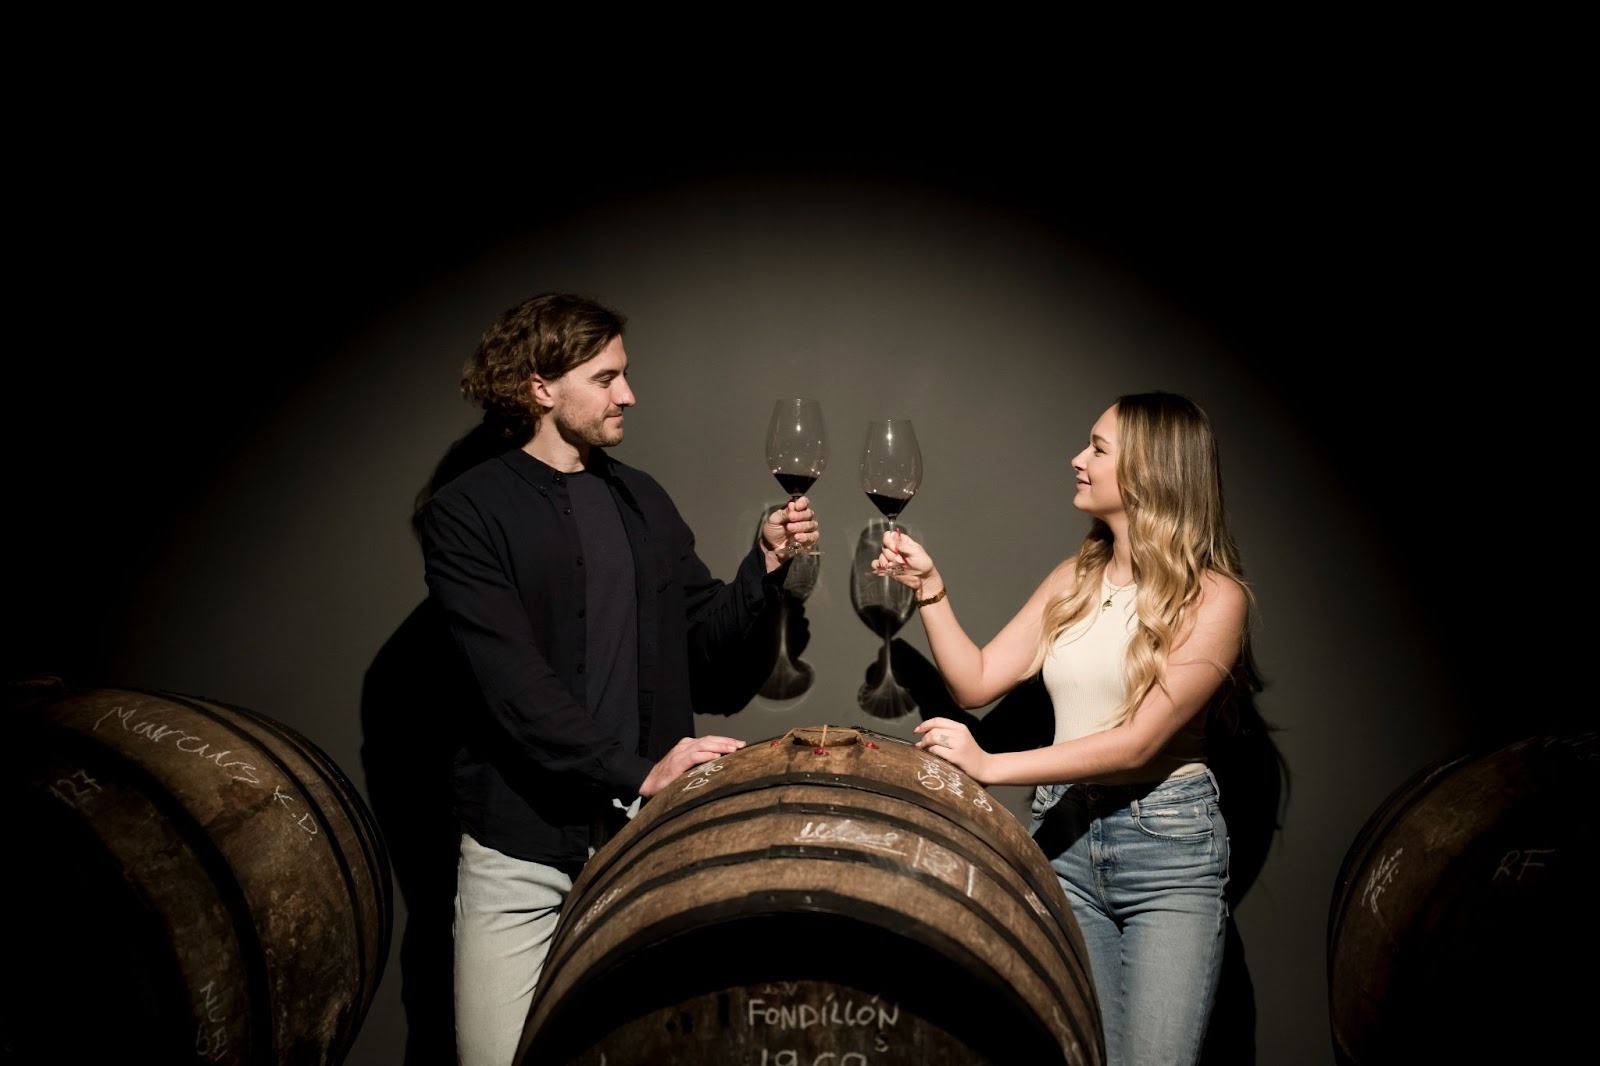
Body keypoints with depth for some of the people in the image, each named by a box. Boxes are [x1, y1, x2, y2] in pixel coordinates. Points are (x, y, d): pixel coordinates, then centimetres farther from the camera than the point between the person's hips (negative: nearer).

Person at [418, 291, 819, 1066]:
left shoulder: (642, 500, 11)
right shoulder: (468, 512, -7)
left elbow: (702, 642, 14)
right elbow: (512, 682, -17)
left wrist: (767, 563, -1)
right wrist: (635, 773, -23)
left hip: (644, 833, 4)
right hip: (523, 842, -4)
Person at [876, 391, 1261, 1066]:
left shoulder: (1213, 597, -9)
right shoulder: (1073, 581, 10)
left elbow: (1139, 742, -18)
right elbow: (976, 682, 9)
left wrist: (993, 767, -25)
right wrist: (930, 590, -1)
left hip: (1167, 843, -4)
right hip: (1064, 833, 4)